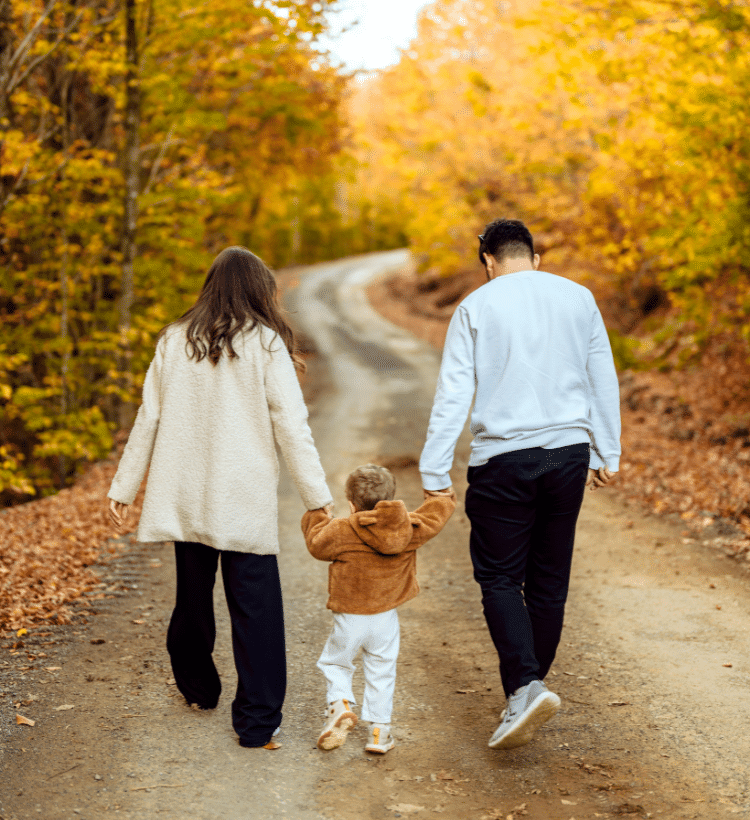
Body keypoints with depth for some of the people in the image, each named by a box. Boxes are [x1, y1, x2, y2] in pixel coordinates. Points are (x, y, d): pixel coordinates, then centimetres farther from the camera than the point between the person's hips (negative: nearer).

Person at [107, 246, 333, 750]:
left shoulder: (175, 341, 5)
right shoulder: (264, 344, -5)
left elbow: (149, 420, 8)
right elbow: (291, 426, -8)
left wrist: (124, 487, 15)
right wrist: (317, 496, -4)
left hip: (186, 496, 4)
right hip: (245, 500, -4)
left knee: (193, 594, 19)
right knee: (254, 605, 1)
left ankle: (197, 687, 37)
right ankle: (257, 720, 1)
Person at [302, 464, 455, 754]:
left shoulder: (342, 531, -15)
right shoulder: (409, 528, -6)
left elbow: (317, 544, 1)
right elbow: (433, 517, 10)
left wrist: (316, 517, 18)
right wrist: (442, 496, 30)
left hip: (350, 618, -3)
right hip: (386, 617, 3)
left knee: (334, 663, 16)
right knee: (381, 672, 14)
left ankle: (340, 704, -8)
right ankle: (379, 729, 15)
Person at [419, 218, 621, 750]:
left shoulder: (477, 306, -1)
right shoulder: (578, 299, 7)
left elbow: (454, 393, -5)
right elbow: (604, 381, 10)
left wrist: (434, 474, -2)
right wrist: (607, 455, 19)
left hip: (503, 457, -3)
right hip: (569, 452, 3)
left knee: (499, 577, 2)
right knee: (549, 579, 12)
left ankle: (524, 687, -16)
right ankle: (528, 689, 22)